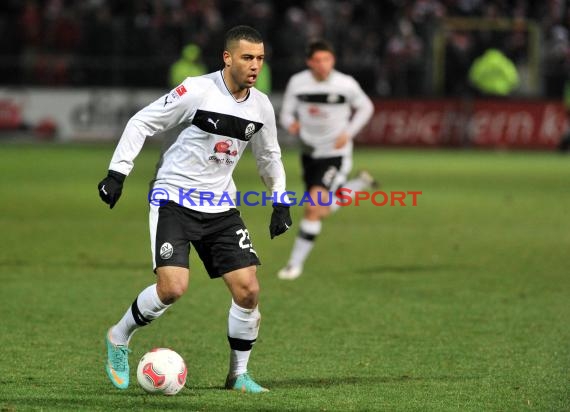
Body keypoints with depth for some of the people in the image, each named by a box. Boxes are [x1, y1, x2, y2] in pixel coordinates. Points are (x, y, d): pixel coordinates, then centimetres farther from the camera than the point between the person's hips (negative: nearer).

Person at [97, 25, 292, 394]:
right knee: (173, 287, -20)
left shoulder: (261, 106, 3)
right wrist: (118, 173, -13)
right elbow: (141, 123, -7)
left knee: (248, 290, -6)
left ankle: (239, 374, 12)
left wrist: (281, 202, 15)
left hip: (220, 207, 5)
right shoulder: (197, 91, -14)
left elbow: (270, 157, 22)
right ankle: (119, 338, 7)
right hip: (175, 199, -5)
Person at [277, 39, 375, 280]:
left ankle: (296, 263, -7)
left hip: (335, 154, -5)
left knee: (313, 207, -19)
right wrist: (291, 124, -24)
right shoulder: (297, 82, -9)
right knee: (322, 211, 18)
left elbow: (365, 108, 3)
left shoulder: (346, 84, -15)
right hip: (309, 153, 5)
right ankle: (360, 184, 46)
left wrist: (348, 133, -11)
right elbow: (286, 113, 1)